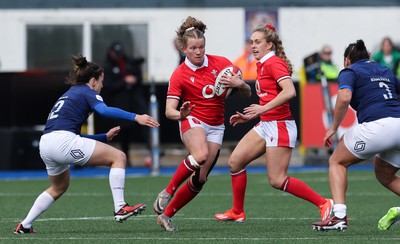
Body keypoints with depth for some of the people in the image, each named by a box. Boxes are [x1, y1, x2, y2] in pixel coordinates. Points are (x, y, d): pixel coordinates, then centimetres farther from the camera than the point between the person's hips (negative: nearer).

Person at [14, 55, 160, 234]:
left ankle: (25, 226, 32)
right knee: (119, 157, -3)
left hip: (45, 145, 9)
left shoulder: (69, 94, 31)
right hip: (62, 140, -9)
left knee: (58, 188, 34)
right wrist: (135, 117, -21)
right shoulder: (87, 92, 6)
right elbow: (104, 110, -17)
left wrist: (105, 137, 33)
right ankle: (120, 208, -13)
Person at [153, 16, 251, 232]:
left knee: (200, 179, -6)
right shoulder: (179, 75, -9)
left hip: (216, 127, 3)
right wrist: (180, 114, -37)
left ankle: (166, 215, 8)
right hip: (193, 121, -3)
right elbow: (169, 110, -13)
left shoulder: (221, 63, -2)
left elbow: (247, 93, 1)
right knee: (200, 155, -37)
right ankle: (167, 192, -21)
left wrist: (239, 84, -22)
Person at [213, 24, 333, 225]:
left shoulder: (274, 63, -13)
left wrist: (263, 108, -27)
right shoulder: (262, 65, 15)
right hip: (265, 125, 10)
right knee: (235, 161, 6)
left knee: (277, 180, -10)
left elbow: (289, 91, -27)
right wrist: (249, 116, 16)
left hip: (279, 125, -10)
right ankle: (237, 213, 16)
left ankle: (324, 204, -4)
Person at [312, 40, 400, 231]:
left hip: (376, 126, -6)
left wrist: (334, 128, -3)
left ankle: (339, 215, -5)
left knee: (337, 162, 13)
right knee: (385, 176, 27)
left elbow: (344, 97, -11)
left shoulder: (349, 72, 8)